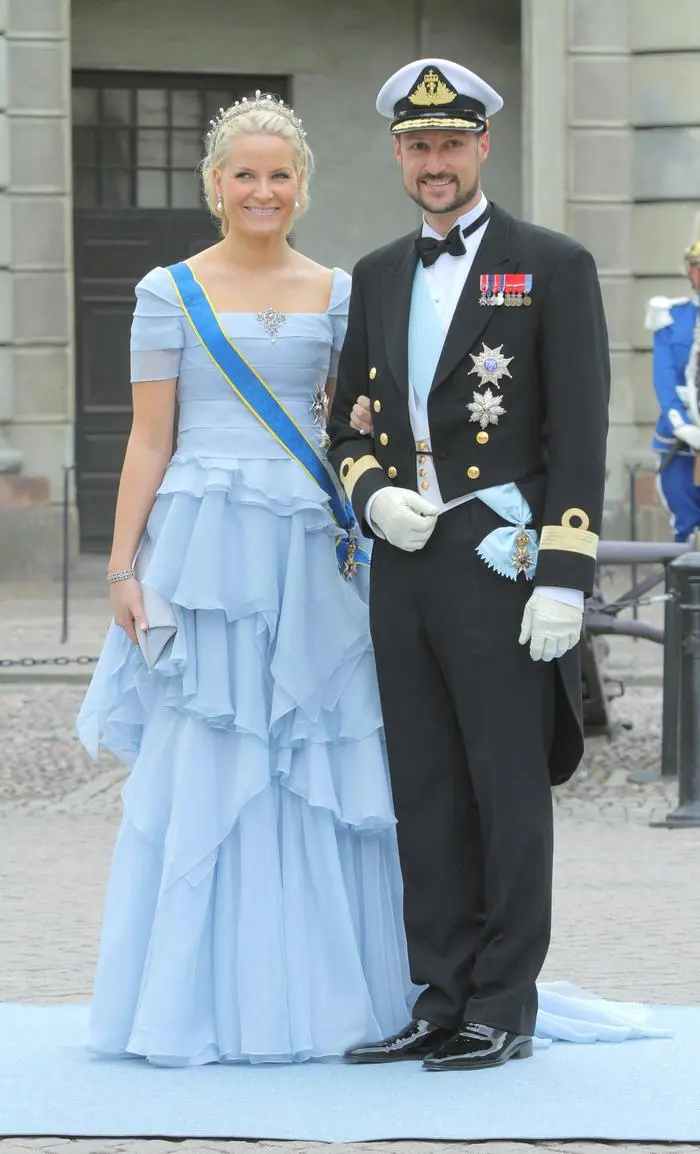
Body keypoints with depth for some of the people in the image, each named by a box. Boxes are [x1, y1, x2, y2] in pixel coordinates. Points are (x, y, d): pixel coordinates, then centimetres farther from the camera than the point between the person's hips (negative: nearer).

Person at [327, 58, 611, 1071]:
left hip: (499, 567, -6)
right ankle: (442, 1000, 15)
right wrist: (373, 492, -3)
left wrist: (564, 579, -14)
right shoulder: (378, 277, 15)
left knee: (511, 793, 0)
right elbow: (349, 420, 20)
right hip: (401, 571, 6)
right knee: (426, 798, 8)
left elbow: (579, 436, -7)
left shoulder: (553, 267, -2)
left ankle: (505, 1011, 6)